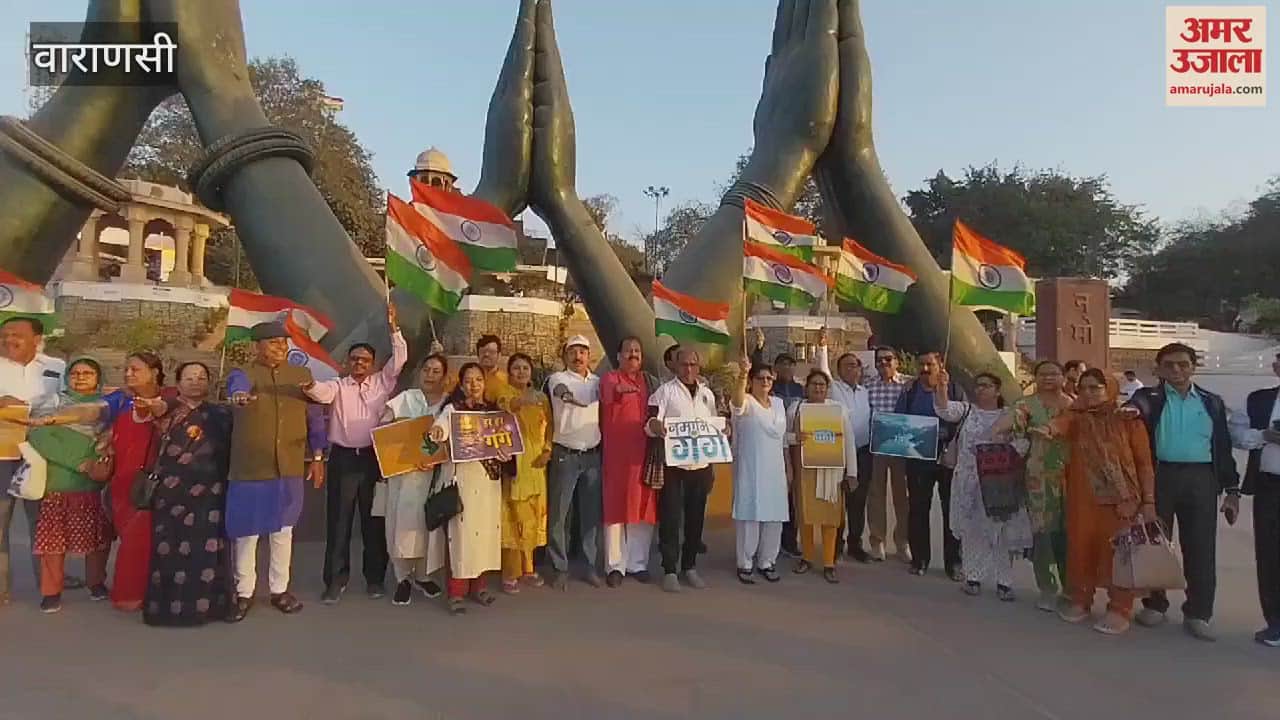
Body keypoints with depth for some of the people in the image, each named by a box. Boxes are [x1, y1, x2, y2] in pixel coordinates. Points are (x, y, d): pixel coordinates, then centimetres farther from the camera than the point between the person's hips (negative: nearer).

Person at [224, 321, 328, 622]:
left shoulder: (302, 376, 5)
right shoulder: (242, 375, -3)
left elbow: (315, 418, 9)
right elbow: (238, 390, -30)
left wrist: (317, 457, 8)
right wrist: (239, 396, -54)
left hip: (289, 468, 2)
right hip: (249, 469, -2)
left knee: (283, 531, 13)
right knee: (246, 533, 6)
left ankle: (279, 590, 26)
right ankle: (244, 594, 22)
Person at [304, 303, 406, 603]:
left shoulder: (382, 382, 8)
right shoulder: (338, 385, 5)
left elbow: (400, 358, -1)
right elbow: (323, 391, -16)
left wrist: (393, 327, -7)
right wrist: (310, 387, -39)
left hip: (374, 457, 0)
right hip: (342, 458, 0)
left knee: (374, 519, 7)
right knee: (338, 520, 4)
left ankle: (375, 577, 19)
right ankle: (336, 580, 15)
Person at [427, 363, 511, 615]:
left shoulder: (494, 410, 12)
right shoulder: (452, 409, -1)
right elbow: (443, 424, -22)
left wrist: (506, 452, -10)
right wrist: (437, 430, -46)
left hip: (489, 477, 4)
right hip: (461, 476, -4)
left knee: (486, 528, 8)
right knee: (461, 530, -5)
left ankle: (478, 584, 21)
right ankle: (457, 591, 2)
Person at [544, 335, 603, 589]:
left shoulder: (598, 381, 11)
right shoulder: (557, 378, -4)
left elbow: (604, 411, 15)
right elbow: (563, 392, -26)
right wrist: (567, 396, -46)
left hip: (593, 454, 4)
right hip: (565, 455, -4)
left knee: (592, 513, 9)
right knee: (559, 514, 1)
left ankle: (592, 567, 19)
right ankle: (560, 569, 12)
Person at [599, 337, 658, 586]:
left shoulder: (650, 382, 16)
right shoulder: (609, 379, 2)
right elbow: (610, 394, -18)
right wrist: (619, 391, -37)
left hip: (645, 453, 4)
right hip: (617, 453, -4)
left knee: (643, 508, 6)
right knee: (616, 507, 0)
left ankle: (638, 563, 17)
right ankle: (615, 565, 8)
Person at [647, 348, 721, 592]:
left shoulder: (707, 394, 14)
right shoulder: (665, 391, -1)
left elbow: (716, 426, 21)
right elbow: (650, 422, -9)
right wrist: (655, 426, -31)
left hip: (701, 464, 4)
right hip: (672, 464, -4)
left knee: (696, 518, 10)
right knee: (670, 518, -1)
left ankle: (690, 567, 23)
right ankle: (670, 570, 8)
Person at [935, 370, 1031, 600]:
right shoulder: (966, 410, 4)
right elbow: (944, 409, -14)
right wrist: (942, 387, -31)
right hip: (969, 482, 1)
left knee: (1001, 531, 3)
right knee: (971, 529, 8)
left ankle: (1003, 581, 15)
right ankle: (973, 577, 19)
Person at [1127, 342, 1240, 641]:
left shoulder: (1212, 402, 12)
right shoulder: (1147, 398, 4)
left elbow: (1223, 448, 12)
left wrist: (1232, 490, 8)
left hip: (1201, 479, 2)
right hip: (1160, 477, -2)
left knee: (1201, 547, 3)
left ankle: (1198, 613, 14)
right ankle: (1154, 604, 19)